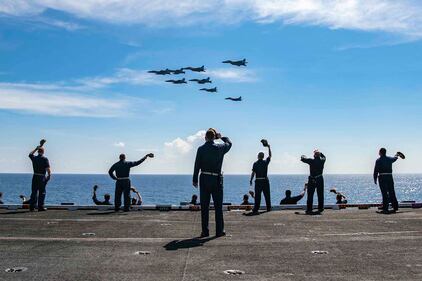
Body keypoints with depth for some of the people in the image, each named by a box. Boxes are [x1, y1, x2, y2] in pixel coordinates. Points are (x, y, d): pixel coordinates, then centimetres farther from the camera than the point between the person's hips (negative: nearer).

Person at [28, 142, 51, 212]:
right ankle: (40, 207, -1)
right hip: (42, 177, -4)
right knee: (42, 192, 0)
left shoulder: (34, 158, 5)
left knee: (34, 192, 9)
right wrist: (49, 175, -1)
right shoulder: (45, 159, -9)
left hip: (35, 176, 4)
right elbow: (48, 168, -14)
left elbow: (30, 154, 30)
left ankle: (32, 207, 9)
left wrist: (36, 148, 36)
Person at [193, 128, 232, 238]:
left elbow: (197, 165, -1)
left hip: (204, 179, 0)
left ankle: (205, 231, 5)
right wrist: (221, 136, 29)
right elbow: (229, 143, 21)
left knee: (204, 206, 4)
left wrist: (195, 180, 4)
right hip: (217, 179, 0)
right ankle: (219, 231, 8)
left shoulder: (201, 149, -2)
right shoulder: (220, 148, -2)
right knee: (218, 206, 6)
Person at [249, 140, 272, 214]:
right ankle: (268, 208, 18)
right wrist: (269, 147, 21)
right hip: (265, 180, 1)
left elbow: (253, 173, -4)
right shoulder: (265, 162, 0)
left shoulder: (255, 164, -2)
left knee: (257, 196, -1)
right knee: (267, 195, 12)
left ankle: (256, 209, -6)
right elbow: (270, 155, 15)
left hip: (258, 181, -1)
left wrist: (251, 180, 5)